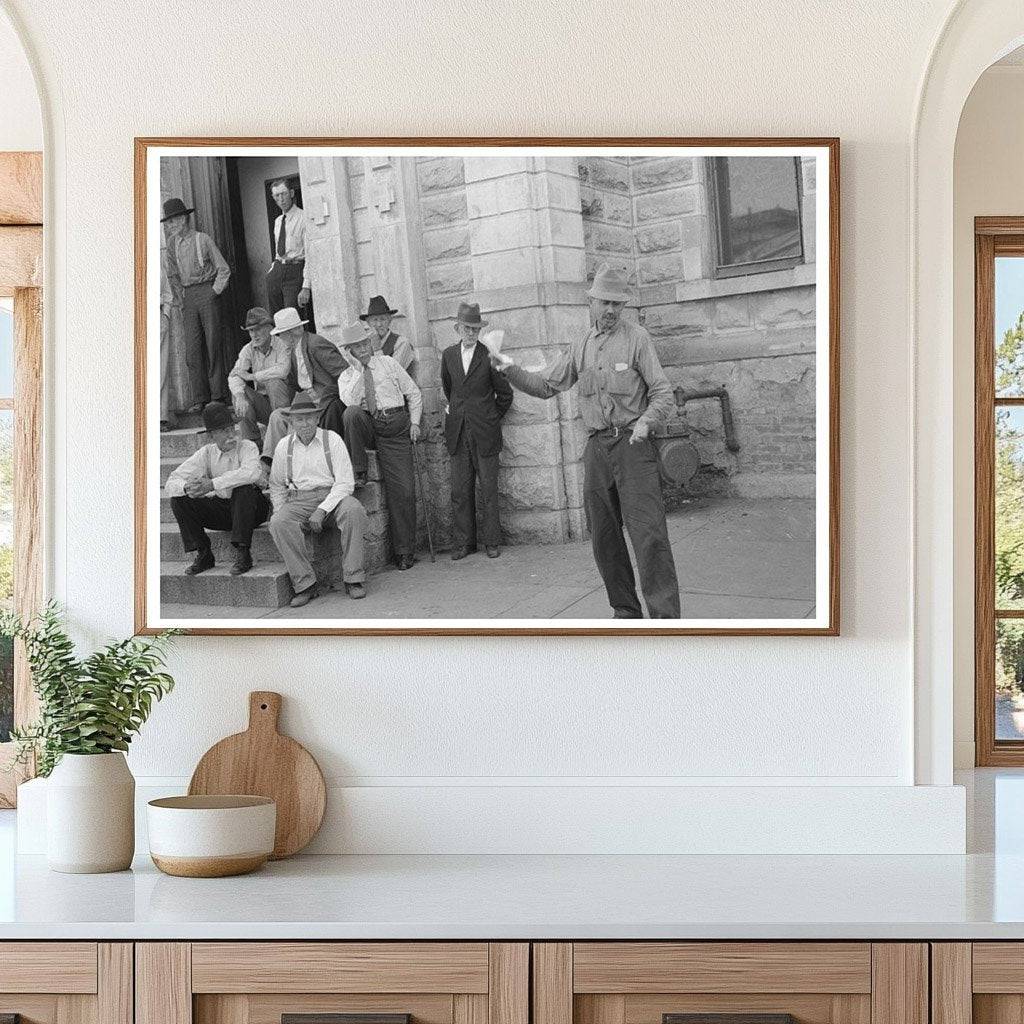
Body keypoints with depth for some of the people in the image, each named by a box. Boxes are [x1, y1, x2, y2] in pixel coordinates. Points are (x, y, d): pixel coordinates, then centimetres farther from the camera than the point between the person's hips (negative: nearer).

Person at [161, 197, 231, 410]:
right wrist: (183, 297, 10)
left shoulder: (203, 240, -2)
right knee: (193, 349, -1)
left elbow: (224, 269, 2)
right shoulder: (172, 243, 12)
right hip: (188, 295, 5)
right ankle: (202, 397, 0)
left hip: (206, 291, -5)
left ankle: (218, 395, -2)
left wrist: (214, 291, -7)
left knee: (213, 344, -5)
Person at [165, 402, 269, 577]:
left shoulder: (247, 447, -10)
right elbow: (170, 484, -6)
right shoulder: (206, 453, 1)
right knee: (179, 498, -13)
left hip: (250, 508, -4)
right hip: (220, 509, 4)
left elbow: (252, 473, -36)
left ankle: (242, 554, -31)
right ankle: (203, 555, -8)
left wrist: (213, 484, -38)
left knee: (244, 488, -36)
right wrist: (187, 487, -31)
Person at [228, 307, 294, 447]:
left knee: (274, 382, -32)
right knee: (238, 392, -19)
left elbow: (283, 370, -32)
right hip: (263, 404, 4)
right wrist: (240, 396, -32)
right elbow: (233, 376, -11)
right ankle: (253, 442, -16)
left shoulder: (282, 345, -12)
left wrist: (252, 376, -24)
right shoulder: (248, 349, 2)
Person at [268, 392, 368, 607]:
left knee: (354, 511, -35)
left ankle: (353, 579, -29)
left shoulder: (332, 440, 1)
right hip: (298, 501, 2)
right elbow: (276, 485, 22)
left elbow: (345, 483, -5)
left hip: (332, 496, -2)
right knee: (279, 523, -31)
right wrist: (280, 510, 3)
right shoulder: (284, 446, 10)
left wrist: (322, 510, -16)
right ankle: (304, 584, -27)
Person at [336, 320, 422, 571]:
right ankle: (357, 473, -23)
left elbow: (413, 393, 15)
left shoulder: (387, 363, 12)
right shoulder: (346, 377, 10)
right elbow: (350, 400, -12)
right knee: (353, 413, -35)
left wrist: (414, 422, 4)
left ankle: (404, 550, -1)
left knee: (403, 490, -9)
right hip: (367, 427, 0)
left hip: (396, 428, 0)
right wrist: (358, 369, -10)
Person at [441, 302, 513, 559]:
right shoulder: (448, 355, 7)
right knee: (461, 492, 3)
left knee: (488, 490, 0)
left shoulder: (488, 356, -5)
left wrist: (493, 418, 8)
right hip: (458, 433, 3)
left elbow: (505, 393, 4)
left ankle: (492, 542, 8)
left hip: (485, 433, -3)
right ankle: (464, 543, 9)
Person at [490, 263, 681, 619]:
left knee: (648, 533, -14)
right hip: (597, 447, 5)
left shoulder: (636, 338, 0)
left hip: (633, 444, -5)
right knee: (604, 538, 7)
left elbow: (663, 394, -2)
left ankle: (665, 617, -17)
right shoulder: (580, 347, 14)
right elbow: (546, 385, 19)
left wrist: (645, 422, -20)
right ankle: (626, 613, 17)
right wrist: (510, 369, 5)